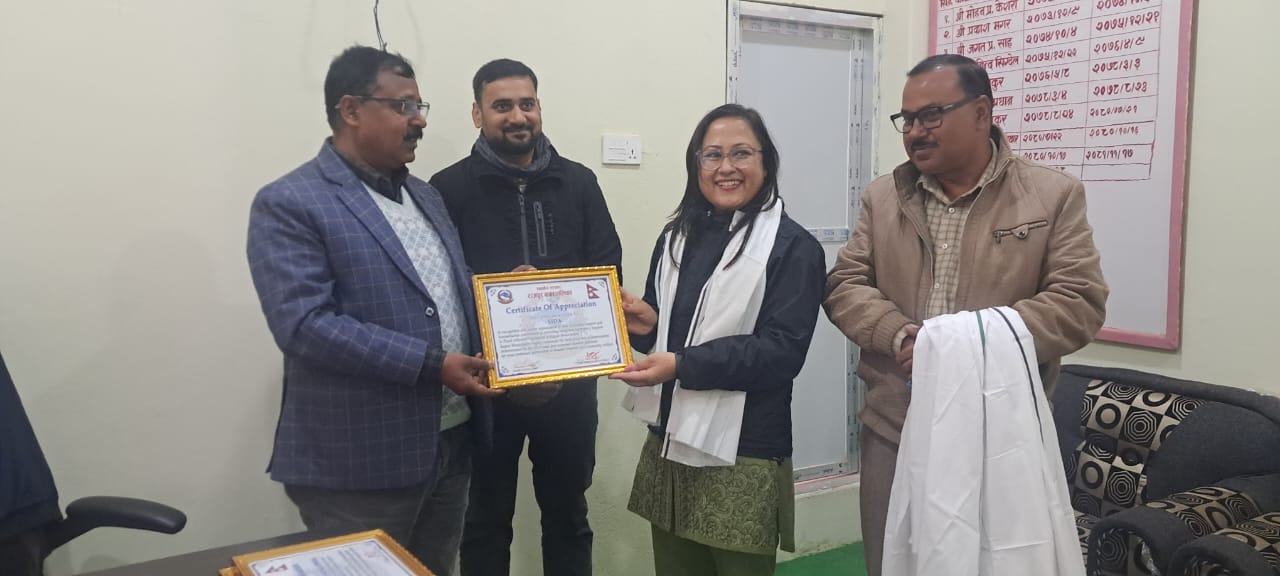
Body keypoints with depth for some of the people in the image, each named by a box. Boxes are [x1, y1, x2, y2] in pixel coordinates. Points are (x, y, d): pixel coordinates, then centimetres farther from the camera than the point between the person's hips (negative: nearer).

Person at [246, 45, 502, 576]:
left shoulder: (425, 195, 13)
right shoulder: (288, 204, -11)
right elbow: (305, 324, -22)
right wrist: (431, 365, -23)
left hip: (449, 443, 7)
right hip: (359, 462, -7)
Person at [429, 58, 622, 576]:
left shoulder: (578, 182, 6)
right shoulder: (450, 188, -3)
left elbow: (608, 267, 5)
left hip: (569, 377, 3)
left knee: (567, 511, 17)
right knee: (486, 519, 12)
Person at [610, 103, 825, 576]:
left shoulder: (793, 247, -8)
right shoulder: (678, 236, 11)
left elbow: (783, 351, -17)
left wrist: (681, 365, -24)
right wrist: (644, 325, -6)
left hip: (743, 457, -5)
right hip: (667, 445, 6)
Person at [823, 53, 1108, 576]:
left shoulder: (1053, 194, 0)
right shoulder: (883, 197, 8)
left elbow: (1080, 302, -8)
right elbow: (845, 285, 3)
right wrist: (902, 336, -16)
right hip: (894, 428, 3)